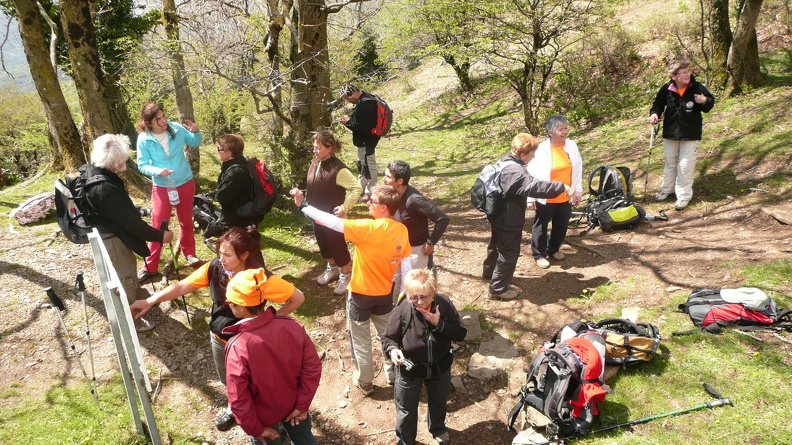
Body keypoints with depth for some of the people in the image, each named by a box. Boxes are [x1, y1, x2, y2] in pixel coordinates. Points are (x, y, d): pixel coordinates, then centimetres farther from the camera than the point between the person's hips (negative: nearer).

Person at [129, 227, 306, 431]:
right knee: (229, 380, 28)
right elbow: (182, 286, -11)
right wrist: (150, 301, -20)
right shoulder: (215, 268, -17)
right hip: (219, 338, 5)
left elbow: (298, 297, -25)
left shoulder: (261, 278, -31)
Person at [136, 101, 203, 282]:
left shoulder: (177, 128, -12)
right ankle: (150, 266, 11)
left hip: (185, 183, 2)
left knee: (186, 222, 17)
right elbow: (142, 165, -12)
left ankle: (189, 253, 38)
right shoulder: (144, 139, -17)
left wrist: (196, 132, -17)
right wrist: (157, 170, -31)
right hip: (162, 187, -2)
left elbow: (195, 143, 5)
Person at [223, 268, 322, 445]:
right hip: (294, 405, 3)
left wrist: (255, 430, -9)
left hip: (264, 416, -2)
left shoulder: (237, 347, -34)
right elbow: (313, 367, -15)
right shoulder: (292, 326, -25)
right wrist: (302, 404, -4)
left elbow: (239, 400, -25)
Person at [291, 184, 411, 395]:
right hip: (385, 293, 5)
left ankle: (364, 381, 30)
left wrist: (303, 205, -24)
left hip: (361, 293, -5)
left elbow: (334, 222, -31)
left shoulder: (369, 228, -28)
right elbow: (406, 267, -2)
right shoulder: (402, 230, -8)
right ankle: (393, 372, 42)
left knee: (361, 340, 15)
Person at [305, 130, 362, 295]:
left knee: (337, 246, 6)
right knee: (324, 245, 22)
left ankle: (346, 275, 27)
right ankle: (332, 269, 45)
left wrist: (345, 207, -24)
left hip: (333, 217, -8)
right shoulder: (314, 163, -1)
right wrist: (306, 204, 13)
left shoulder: (338, 169, -25)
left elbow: (357, 188, -23)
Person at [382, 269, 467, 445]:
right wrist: (392, 349, -38)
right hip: (409, 370, -2)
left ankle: (438, 428, 62)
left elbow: (461, 333, -18)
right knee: (406, 410, 18)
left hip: (440, 368, 3)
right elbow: (388, 338, -16)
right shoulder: (402, 311, -27)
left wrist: (439, 324, -32)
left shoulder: (444, 304, -22)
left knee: (438, 403, 30)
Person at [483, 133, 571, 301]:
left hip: (498, 215, 10)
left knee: (496, 244, 29)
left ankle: (489, 272, 50)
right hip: (509, 220, -10)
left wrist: (525, 202, 20)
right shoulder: (515, 172, -30)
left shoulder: (505, 162, 4)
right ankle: (497, 289, 13)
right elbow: (535, 186, -39)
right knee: (509, 253, 3)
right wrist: (562, 187, -32)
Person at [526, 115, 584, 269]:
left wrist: (578, 191, 9)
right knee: (541, 227, 9)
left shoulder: (572, 146, -2)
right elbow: (532, 174, -11)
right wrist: (531, 197, -10)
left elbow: (578, 170, 7)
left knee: (562, 226, 18)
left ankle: (554, 249, 40)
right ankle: (539, 254, 26)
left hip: (565, 197, 5)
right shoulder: (541, 149, -16)